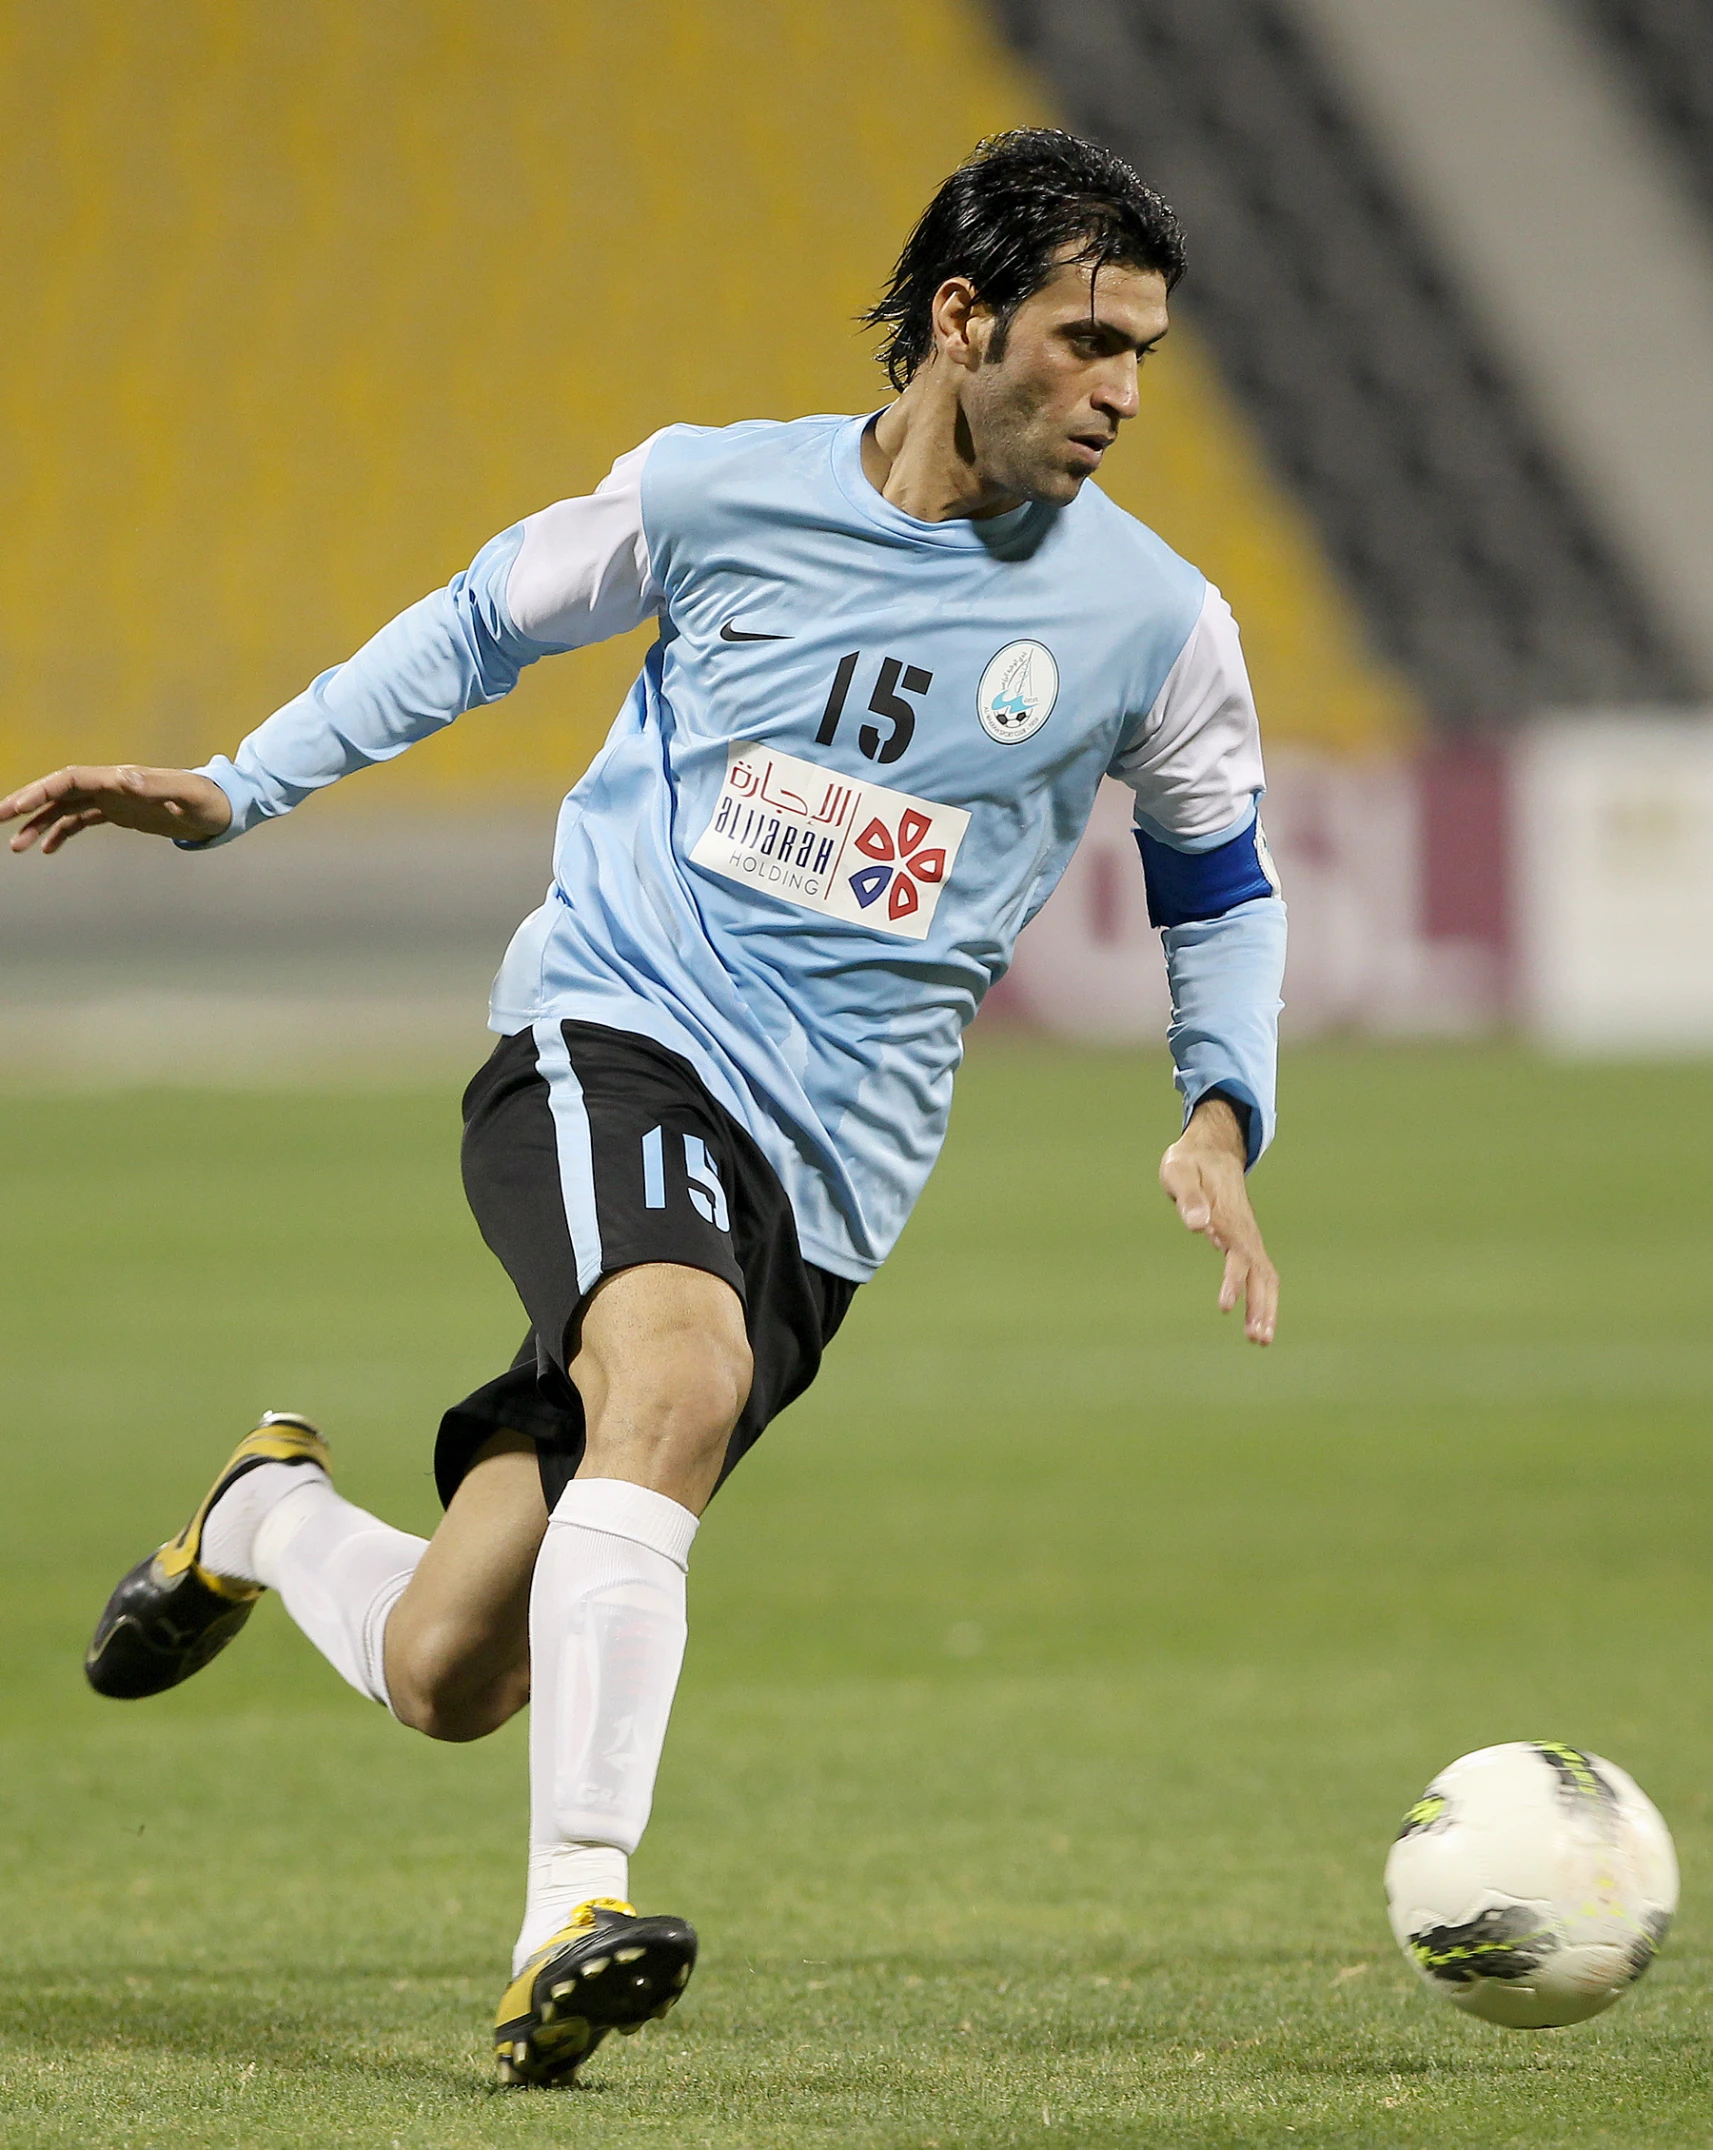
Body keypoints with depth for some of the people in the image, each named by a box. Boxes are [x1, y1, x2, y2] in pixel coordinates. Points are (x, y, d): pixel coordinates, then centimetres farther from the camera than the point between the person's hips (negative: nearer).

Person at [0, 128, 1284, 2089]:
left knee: (446, 1678, -3)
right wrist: (229, 791, 12)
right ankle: (575, 1920, -37)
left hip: (824, 1176, 2)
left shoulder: (1153, 624, 2)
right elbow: (484, 620, 17)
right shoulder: (719, 494, 0)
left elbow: (1222, 892, 18)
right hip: (609, 1041, -2)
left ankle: (270, 1516, 32)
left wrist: (1219, 1122, 1)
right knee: (681, 1372, -37)